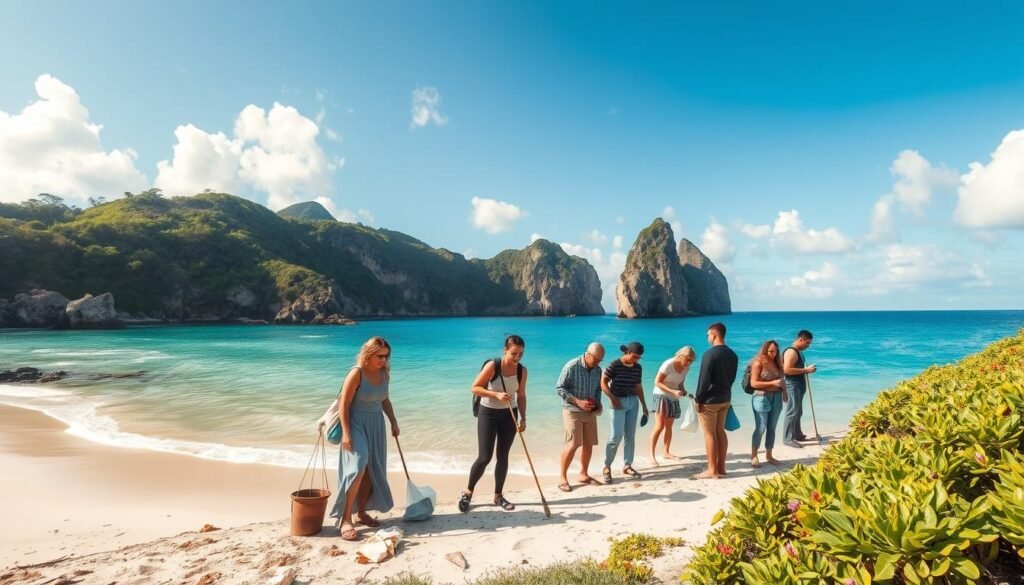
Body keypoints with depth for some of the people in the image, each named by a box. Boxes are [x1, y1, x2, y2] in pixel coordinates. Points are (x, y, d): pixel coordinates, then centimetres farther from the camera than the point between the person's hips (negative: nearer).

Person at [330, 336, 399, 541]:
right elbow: (343, 405, -17)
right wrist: (346, 433, -21)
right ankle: (346, 519, -9)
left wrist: (394, 422, 15)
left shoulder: (384, 372, 2)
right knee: (357, 468, -18)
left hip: (376, 425, 7)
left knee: (372, 471, 11)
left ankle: (362, 512, 26)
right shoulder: (357, 373, -18)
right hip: (356, 424, -7)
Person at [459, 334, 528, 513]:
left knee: (503, 456, 9)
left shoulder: (522, 370, -5)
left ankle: (498, 496, 24)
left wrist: (523, 418, -6)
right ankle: (468, 492, 16)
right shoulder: (492, 366, -19)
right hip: (488, 414, -4)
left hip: (509, 415, 4)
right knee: (484, 457, -5)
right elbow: (474, 388, -16)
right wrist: (496, 394, -28)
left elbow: (521, 396, 4)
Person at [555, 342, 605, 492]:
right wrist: (578, 402, -21)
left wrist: (598, 403, -1)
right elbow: (559, 388, -15)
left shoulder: (597, 370, 4)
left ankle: (583, 474, 25)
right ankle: (562, 477, 2)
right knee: (573, 444, -11)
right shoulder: (572, 366, -16)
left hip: (590, 412, 6)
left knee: (588, 444, 9)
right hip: (573, 411, -6)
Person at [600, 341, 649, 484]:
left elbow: (638, 387, 14)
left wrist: (644, 405, 16)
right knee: (617, 436, -8)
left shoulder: (638, 368, 5)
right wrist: (612, 398, -19)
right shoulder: (614, 365, -12)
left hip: (633, 402, 6)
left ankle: (627, 466, 18)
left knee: (630, 436, 7)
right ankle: (607, 467, 5)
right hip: (619, 402, -5)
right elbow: (603, 383, -11)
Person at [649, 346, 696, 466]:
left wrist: (685, 393, -8)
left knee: (669, 426, 10)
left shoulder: (686, 368, 1)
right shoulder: (668, 364, -19)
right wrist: (673, 391, -27)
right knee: (659, 426, -12)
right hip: (661, 395, -7)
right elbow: (657, 382, -19)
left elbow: (680, 384, 12)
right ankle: (652, 455, -11)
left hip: (673, 398, 7)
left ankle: (666, 452, 21)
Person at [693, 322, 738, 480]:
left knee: (710, 434, -1)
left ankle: (712, 470, 4)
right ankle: (721, 467, 20)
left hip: (709, 400, -8)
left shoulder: (710, 354, -19)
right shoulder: (732, 355, 6)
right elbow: (732, 377, 14)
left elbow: (704, 379, -18)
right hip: (725, 399, 8)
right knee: (720, 431, 14)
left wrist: (698, 398, -10)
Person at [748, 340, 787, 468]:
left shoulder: (776, 362, 9)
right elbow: (753, 383, -13)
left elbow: (779, 380, 18)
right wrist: (772, 383, -18)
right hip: (762, 397, -6)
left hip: (776, 397, 6)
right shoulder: (759, 363, -9)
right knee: (760, 428, -4)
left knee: (772, 428, 10)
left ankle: (768, 455, 19)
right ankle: (754, 456, 6)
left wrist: (783, 392, 4)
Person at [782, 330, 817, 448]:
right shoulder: (791, 352, -18)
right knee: (792, 412, -7)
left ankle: (797, 434, 31)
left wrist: (807, 369, 10)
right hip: (793, 386, -11)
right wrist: (806, 370, -22)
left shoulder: (798, 351, 15)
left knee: (798, 412, 19)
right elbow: (787, 369, -27)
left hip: (799, 386, 11)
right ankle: (788, 439, -3)